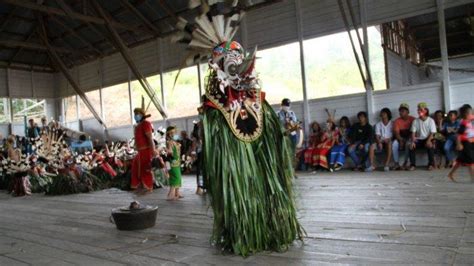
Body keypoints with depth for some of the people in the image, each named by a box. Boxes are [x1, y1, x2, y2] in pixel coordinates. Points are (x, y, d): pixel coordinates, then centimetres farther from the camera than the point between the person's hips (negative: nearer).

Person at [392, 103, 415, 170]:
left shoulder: (412, 119, -7)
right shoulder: (397, 121, -2)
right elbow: (396, 133, -11)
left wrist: (408, 139, -26)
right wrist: (401, 140, -29)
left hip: (410, 138, -2)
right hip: (400, 138, 2)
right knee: (394, 144, -30)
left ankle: (405, 163, -27)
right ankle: (396, 164, -27)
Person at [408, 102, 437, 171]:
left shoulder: (430, 120, -2)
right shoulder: (415, 121, 4)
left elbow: (432, 133, -7)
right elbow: (413, 132, -2)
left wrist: (428, 141, -26)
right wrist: (412, 141, -20)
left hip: (428, 139, -2)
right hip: (419, 139, 2)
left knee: (430, 145, -35)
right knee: (411, 146, -27)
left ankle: (431, 164, -22)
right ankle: (412, 165, -19)